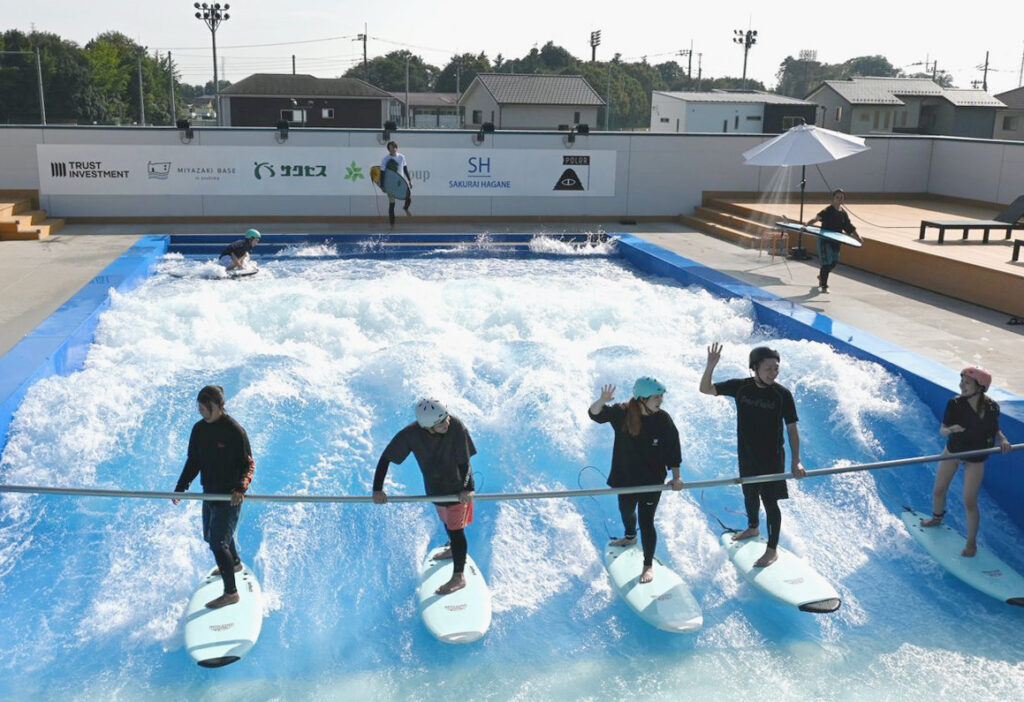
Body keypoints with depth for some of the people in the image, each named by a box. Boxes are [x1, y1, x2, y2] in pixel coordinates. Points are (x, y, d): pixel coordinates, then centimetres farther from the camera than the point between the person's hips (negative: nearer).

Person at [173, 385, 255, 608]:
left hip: (230, 496, -8)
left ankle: (231, 592, -2)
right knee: (211, 537, 24)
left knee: (218, 543, -11)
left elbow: (248, 464, -15)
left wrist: (240, 488, -31)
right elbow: (193, 462, 12)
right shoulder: (199, 429, 3)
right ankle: (235, 563, 51)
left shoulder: (234, 431, -18)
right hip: (209, 493, 8)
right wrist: (181, 488, 3)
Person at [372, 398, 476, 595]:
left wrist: (468, 488, -36)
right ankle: (454, 549, 56)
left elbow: (464, 462, -24)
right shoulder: (411, 434, -28)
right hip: (434, 486, 4)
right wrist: (377, 489, -23)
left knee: (456, 529, 3)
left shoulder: (456, 427, -34)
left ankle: (458, 577, 17)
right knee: (446, 521, 27)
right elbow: (386, 458, -18)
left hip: (457, 486, -4)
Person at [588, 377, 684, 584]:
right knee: (626, 512, 27)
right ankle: (630, 537, 60)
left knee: (646, 522, -3)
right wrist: (603, 400, -39)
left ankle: (648, 565, 16)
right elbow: (594, 414, -18)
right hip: (625, 478, 3)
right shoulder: (622, 413, -14)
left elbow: (673, 450, -9)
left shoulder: (663, 420, -16)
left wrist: (676, 477, -12)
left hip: (652, 481, -3)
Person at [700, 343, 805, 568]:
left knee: (770, 501, 2)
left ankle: (772, 549, 16)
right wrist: (711, 365, -23)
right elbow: (705, 389, -6)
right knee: (749, 494, 23)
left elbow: (792, 429, -12)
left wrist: (796, 461, -19)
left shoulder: (782, 395, -16)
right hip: (746, 455, 4)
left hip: (771, 458, -4)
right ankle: (753, 527, 50)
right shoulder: (740, 387, -8)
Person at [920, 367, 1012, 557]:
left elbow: (994, 428, 3)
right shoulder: (954, 404, -20)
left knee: (969, 502, -1)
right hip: (952, 451, 1)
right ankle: (937, 518, 49)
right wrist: (950, 430, -37)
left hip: (975, 459, -1)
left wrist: (1002, 439, -16)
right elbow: (942, 430, -15)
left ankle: (971, 542, 17)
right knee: (938, 491, 18)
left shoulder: (992, 407, -16)